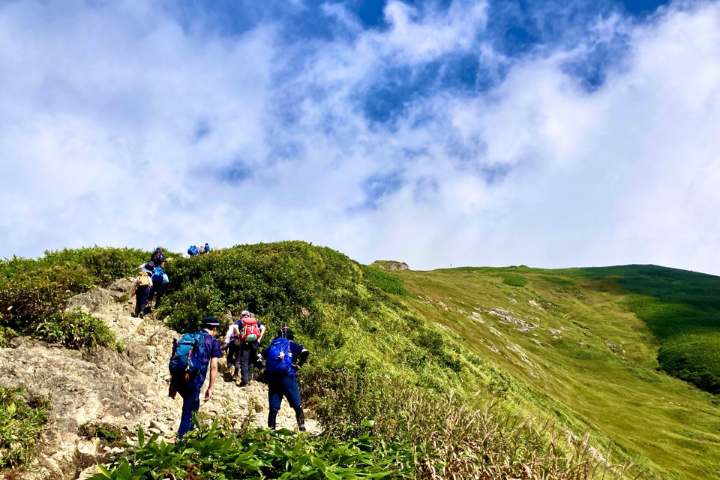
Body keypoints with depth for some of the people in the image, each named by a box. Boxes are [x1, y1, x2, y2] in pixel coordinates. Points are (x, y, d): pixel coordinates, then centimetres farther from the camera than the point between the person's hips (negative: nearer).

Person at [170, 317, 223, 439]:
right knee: (188, 414, 2)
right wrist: (210, 388, 4)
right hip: (193, 380, -5)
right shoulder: (213, 342, 7)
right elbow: (213, 366, -1)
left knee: (193, 405, 27)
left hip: (177, 378, 6)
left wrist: (173, 384, 19)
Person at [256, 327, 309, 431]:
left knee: (273, 409, 8)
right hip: (288, 378, -3)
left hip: (272, 380, 3)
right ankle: (302, 428, -5)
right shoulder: (291, 345, 12)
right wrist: (298, 366, 1)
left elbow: (259, 358, 19)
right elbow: (305, 353, -5)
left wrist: (263, 369, 19)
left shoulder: (272, 346, 21)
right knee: (297, 406, 2)